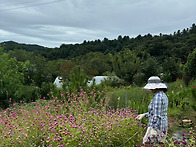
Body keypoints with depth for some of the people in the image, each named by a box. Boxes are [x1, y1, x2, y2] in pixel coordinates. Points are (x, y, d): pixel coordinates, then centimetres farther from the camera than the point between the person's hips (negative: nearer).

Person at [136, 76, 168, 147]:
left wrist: (152, 132, -21)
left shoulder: (157, 96, -20)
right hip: (162, 126, 10)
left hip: (156, 126, -10)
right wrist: (144, 115, 20)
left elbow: (156, 116, -24)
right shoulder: (163, 95, 11)